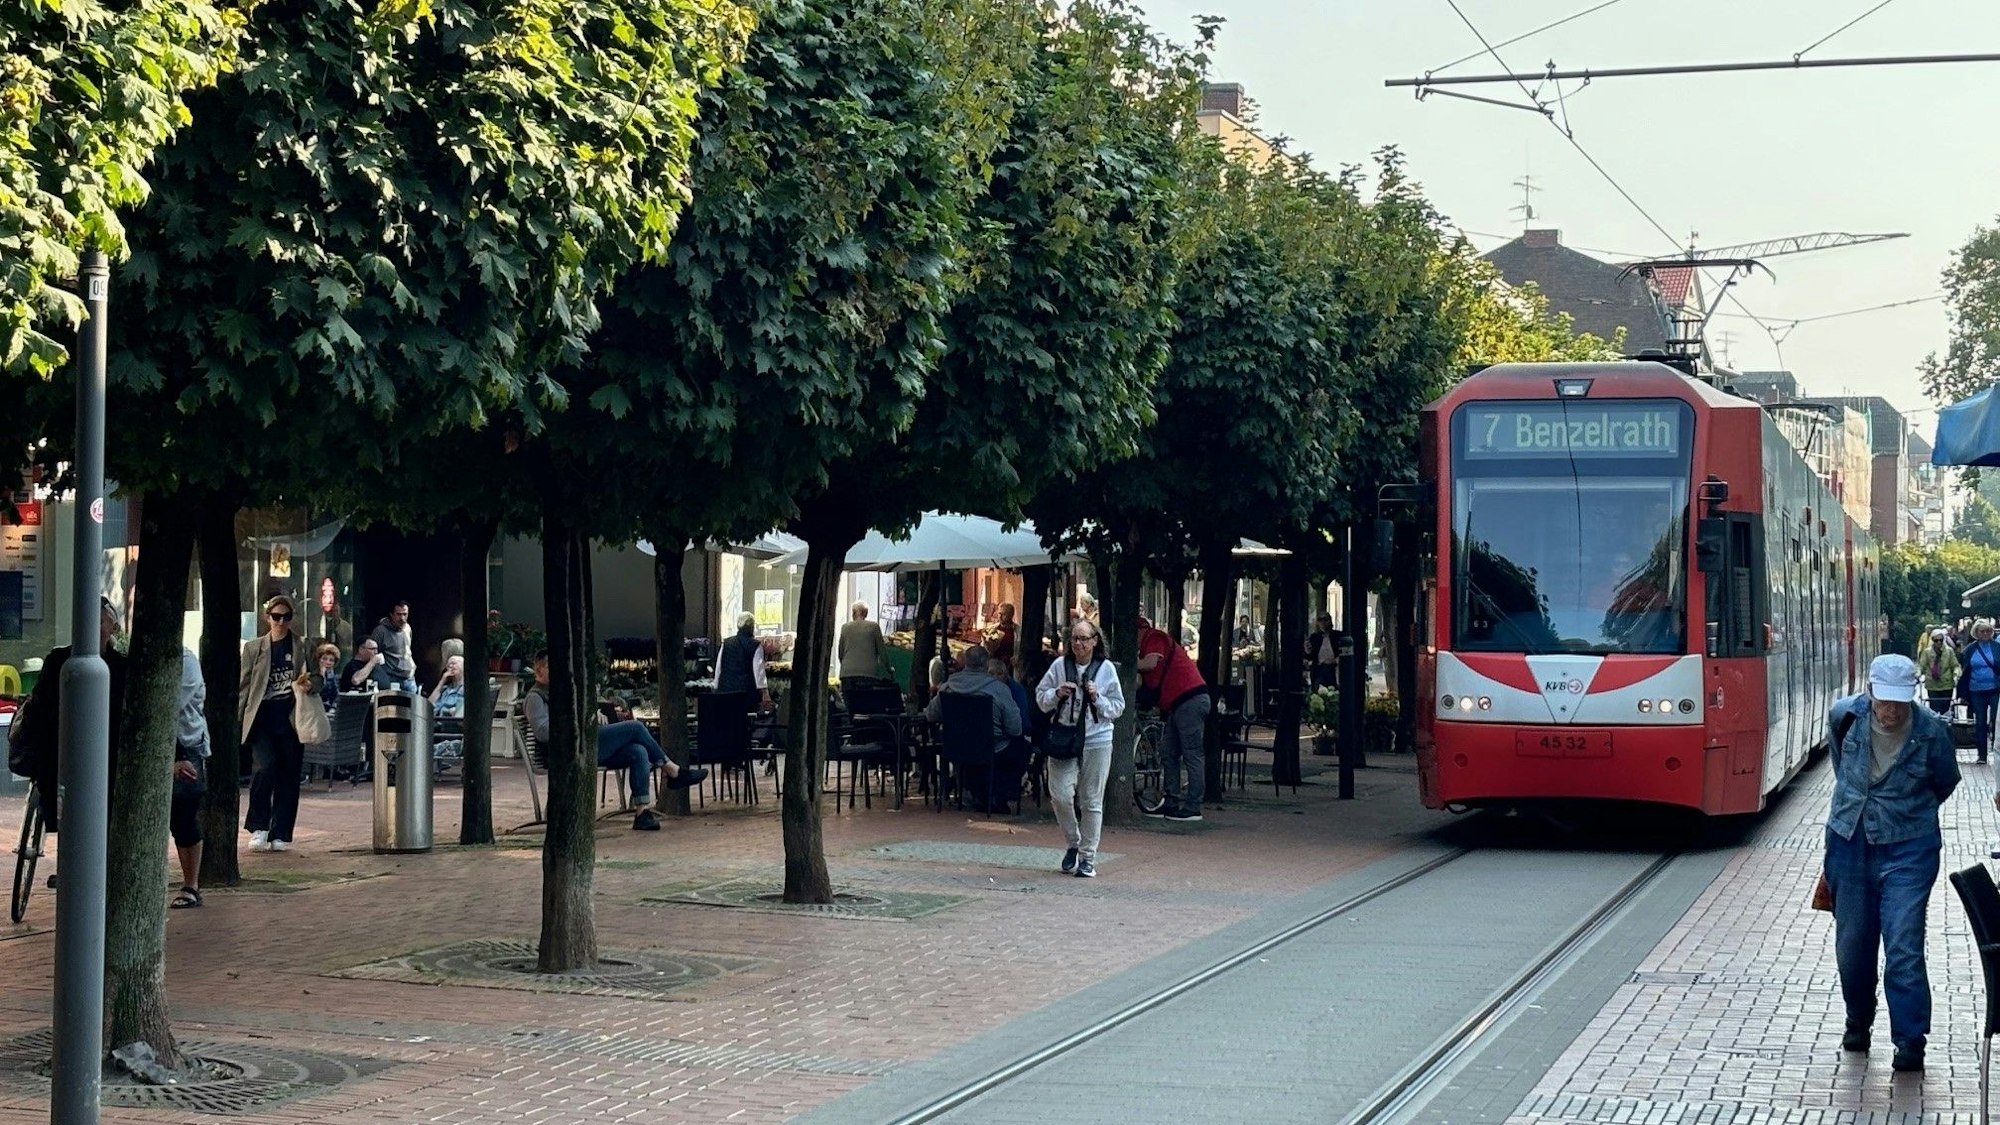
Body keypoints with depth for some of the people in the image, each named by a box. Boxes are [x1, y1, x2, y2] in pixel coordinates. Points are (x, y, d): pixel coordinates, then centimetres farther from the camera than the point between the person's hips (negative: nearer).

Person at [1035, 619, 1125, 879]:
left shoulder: (1106, 669, 1)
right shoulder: (1060, 666, 2)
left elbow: (1118, 708, 4)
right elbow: (1040, 697, 8)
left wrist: (1098, 698, -13)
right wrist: (1057, 694, -11)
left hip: (1096, 741, -1)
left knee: (1091, 801, 3)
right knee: (1060, 794, -9)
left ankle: (1088, 857, 13)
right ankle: (1074, 843, 16)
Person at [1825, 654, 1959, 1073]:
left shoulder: (1930, 731, -16)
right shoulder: (1845, 716, -10)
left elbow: (1946, 782, 5)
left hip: (1907, 848, -3)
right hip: (1849, 843, 3)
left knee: (1903, 947, -10)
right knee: (1852, 943, 13)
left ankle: (1910, 1040, -2)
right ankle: (1858, 1021, 33)